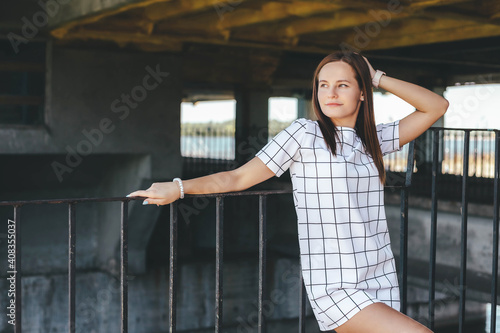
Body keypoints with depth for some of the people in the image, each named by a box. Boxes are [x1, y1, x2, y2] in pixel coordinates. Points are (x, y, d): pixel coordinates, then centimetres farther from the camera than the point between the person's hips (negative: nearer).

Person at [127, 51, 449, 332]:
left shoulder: (374, 140, 10)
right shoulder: (304, 134, -3)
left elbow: (437, 106, 14)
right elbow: (240, 177, -2)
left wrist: (378, 78, 7)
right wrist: (178, 187, -10)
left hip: (382, 282, 6)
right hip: (335, 288, -5)